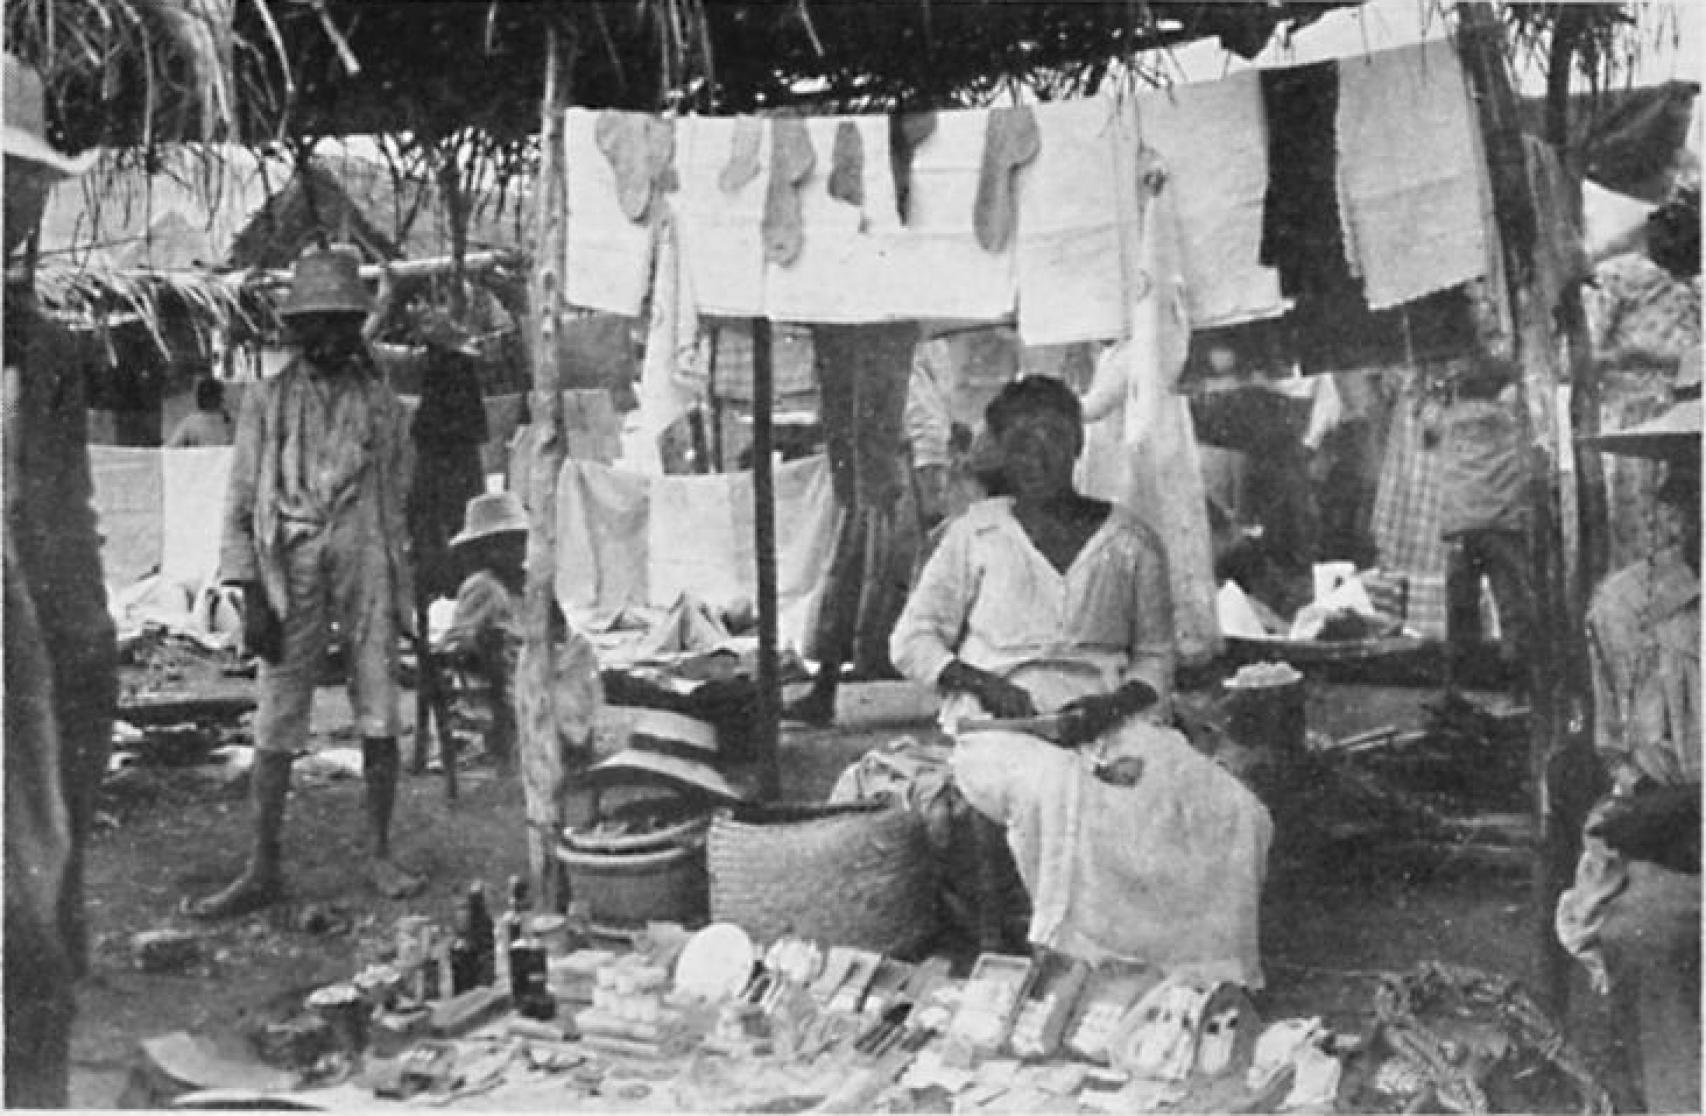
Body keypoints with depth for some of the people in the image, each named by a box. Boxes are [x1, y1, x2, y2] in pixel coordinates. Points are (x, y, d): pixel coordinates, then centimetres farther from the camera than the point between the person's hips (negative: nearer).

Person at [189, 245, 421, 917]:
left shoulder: (383, 405, 10)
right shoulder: (267, 402, 5)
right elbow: (240, 506, 3)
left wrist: (402, 591, 11)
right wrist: (251, 597, -5)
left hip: (369, 571, 1)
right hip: (293, 577, -1)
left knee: (380, 722, 2)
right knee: (276, 727, 0)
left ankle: (380, 856, 14)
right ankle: (264, 871, 9)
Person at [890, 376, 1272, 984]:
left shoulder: (1130, 542, 13)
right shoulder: (975, 535, 10)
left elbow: (1156, 659, 14)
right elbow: (911, 641, 9)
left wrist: (1112, 706, -8)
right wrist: (984, 684, -9)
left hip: (1111, 721, 2)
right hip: (1002, 727, -2)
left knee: (1232, 814, -25)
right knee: (1061, 795, -39)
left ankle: (1201, 979, -14)